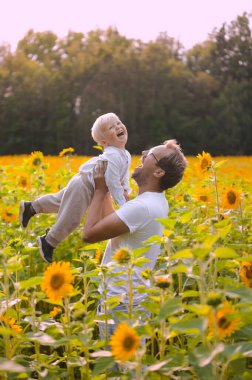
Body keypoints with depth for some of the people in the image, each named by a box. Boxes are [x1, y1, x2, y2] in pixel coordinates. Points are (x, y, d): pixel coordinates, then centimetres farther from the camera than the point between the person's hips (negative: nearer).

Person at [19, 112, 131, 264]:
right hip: (84, 187, -10)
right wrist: (123, 203, -26)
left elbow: (124, 175, 11)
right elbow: (113, 183, -32)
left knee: (59, 201, 26)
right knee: (70, 219, -1)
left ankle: (30, 207, 42)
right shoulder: (112, 157, -32)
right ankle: (48, 242, 18)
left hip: (85, 184, 10)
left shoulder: (126, 155, 0)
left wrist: (126, 190, -4)